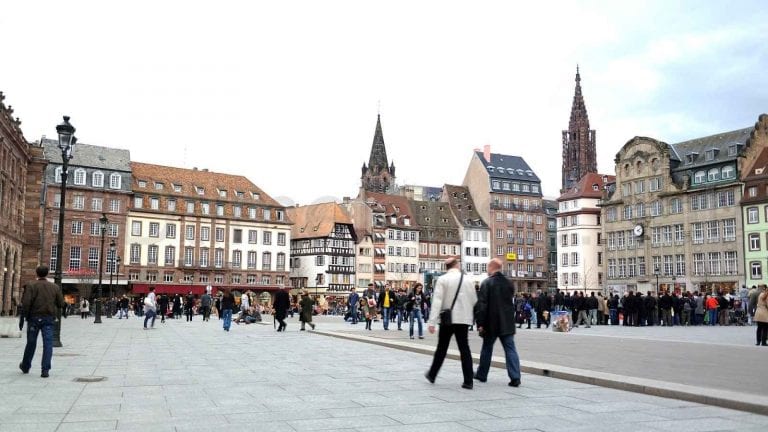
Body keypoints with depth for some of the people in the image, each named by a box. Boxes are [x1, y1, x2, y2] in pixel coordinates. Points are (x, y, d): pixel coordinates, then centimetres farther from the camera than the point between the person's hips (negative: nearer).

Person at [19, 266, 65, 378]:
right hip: (48, 318, 1)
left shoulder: (31, 286, -2)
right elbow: (61, 303, 5)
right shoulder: (54, 287, 5)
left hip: (34, 318, 0)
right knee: (48, 344, -1)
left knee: (31, 343, 13)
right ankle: (45, 370, -9)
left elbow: (26, 303, -12)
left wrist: (23, 318, -9)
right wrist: (63, 312, 26)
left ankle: (25, 366, 31)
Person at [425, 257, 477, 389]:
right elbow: (474, 301, 8)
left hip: (447, 319, -1)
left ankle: (432, 375, 25)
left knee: (441, 348, 12)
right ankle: (468, 381, -1)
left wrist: (432, 322, -12)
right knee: (464, 349, 3)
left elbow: (437, 301, -11)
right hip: (464, 319, 2)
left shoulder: (443, 279, -5)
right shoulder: (468, 280, 4)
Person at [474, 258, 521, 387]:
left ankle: (481, 374, 26)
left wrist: (480, 323, -10)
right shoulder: (508, 283, 6)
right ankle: (515, 377, -6)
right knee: (510, 349, 2)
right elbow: (512, 302, 14)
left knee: (487, 348, 12)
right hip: (507, 323, 3)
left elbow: (481, 304, -13)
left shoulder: (487, 282, -10)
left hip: (491, 323, -3)